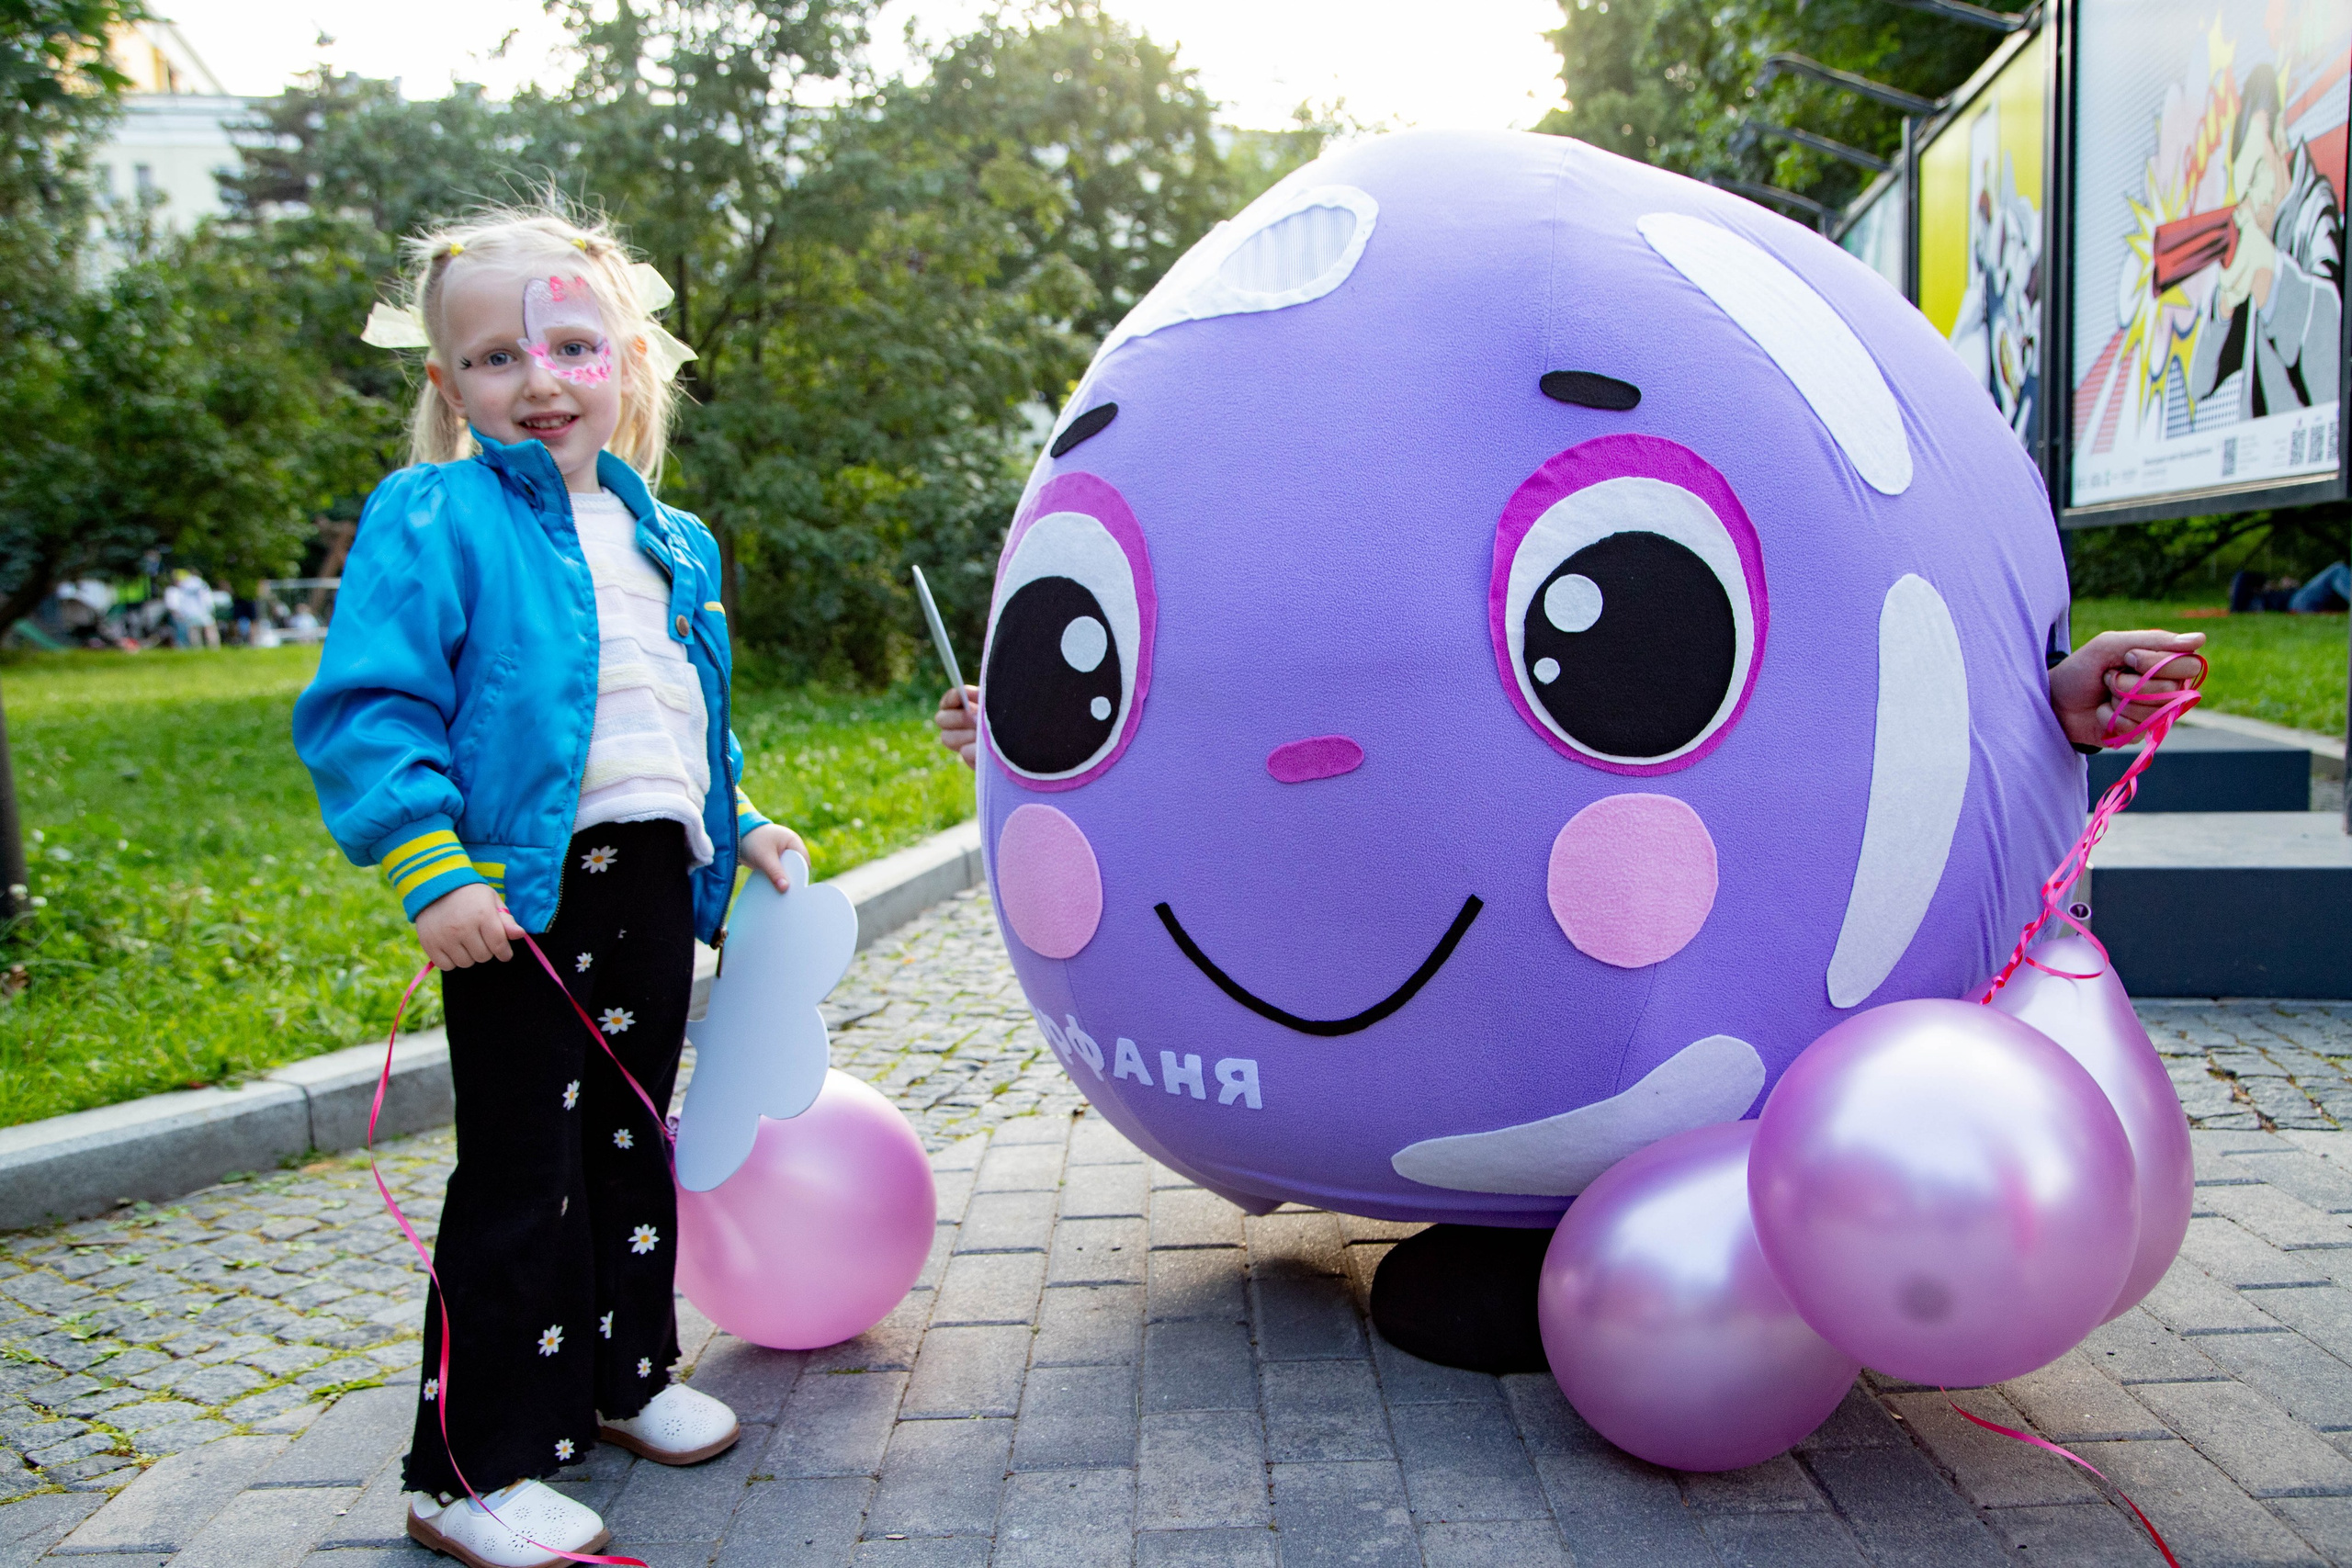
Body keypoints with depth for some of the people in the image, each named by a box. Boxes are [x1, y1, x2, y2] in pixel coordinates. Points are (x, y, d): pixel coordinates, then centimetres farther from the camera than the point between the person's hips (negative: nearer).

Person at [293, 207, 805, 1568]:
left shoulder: (668, 539, 14)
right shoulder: (430, 519, -6)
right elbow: (363, 712, -14)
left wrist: (735, 824, 17)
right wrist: (432, 866, -23)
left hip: (654, 877, 7)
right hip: (521, 890, -7)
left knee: (632, 1135, 19)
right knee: (523, 1171, -2)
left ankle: (623, 1375, 38)